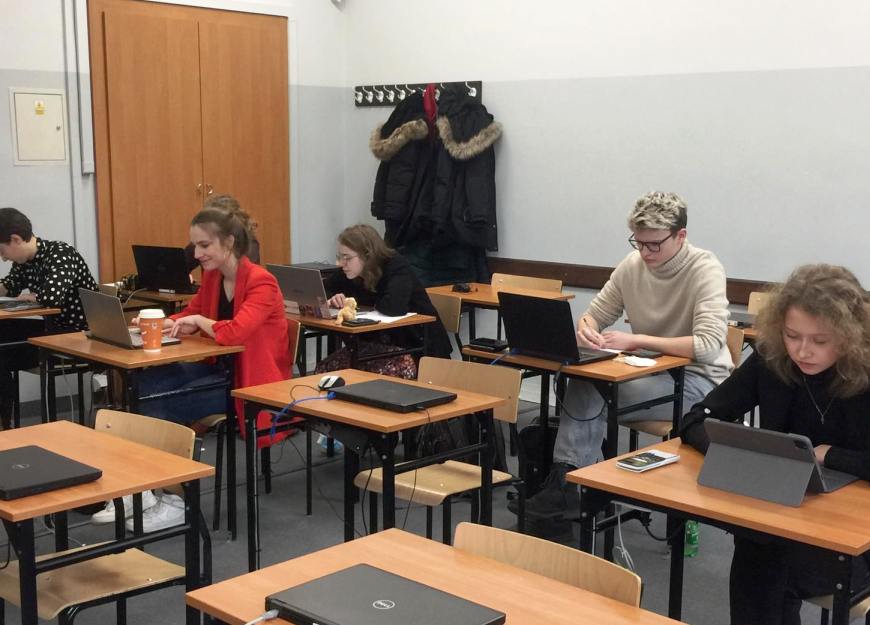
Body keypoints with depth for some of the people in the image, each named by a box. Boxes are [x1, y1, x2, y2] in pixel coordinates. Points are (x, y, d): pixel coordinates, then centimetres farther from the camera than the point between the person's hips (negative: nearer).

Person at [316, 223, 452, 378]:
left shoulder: (397, 268, -19)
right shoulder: (350, 273, 2)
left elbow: (394, 307, -37)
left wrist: (358, 301, -18)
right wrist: (332, 299, -12)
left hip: (420, 345, -7)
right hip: (381, 343, 7)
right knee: (325, 368, -12)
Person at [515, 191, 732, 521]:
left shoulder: (705, 269, -16)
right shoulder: (632, 265, 0)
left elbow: (709, 344, -27)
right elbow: (595, 314, 11)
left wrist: (636, 339, -28)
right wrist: (586, 327, -15)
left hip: (697, 379, -6)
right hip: (651, 370, 6)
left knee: (598, 397, -25)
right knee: (583, 382, -23)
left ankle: (565, 486, -11)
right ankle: (563, 478, -20)